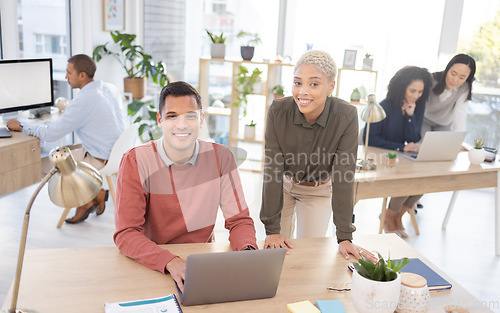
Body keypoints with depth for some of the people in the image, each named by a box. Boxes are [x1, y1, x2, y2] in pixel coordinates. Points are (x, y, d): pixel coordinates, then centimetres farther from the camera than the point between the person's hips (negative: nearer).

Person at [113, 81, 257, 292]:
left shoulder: (220, 157, -4)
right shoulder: (135, 162, -11)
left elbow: (239, 220, 0)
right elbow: (125, 234, -16)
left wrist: (247, 251, -23)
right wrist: (171, 262, -33)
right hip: (151, 266, -3)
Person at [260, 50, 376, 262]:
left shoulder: (346, 117, -28)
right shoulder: (278, 111, -26)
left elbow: (343, 177, -25)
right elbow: (272, 169, -24)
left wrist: (345, 237, -25)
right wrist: (272, 229, -25)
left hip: (319, 191, 0)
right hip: (283, 184, 1)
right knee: (276, 251, 6)